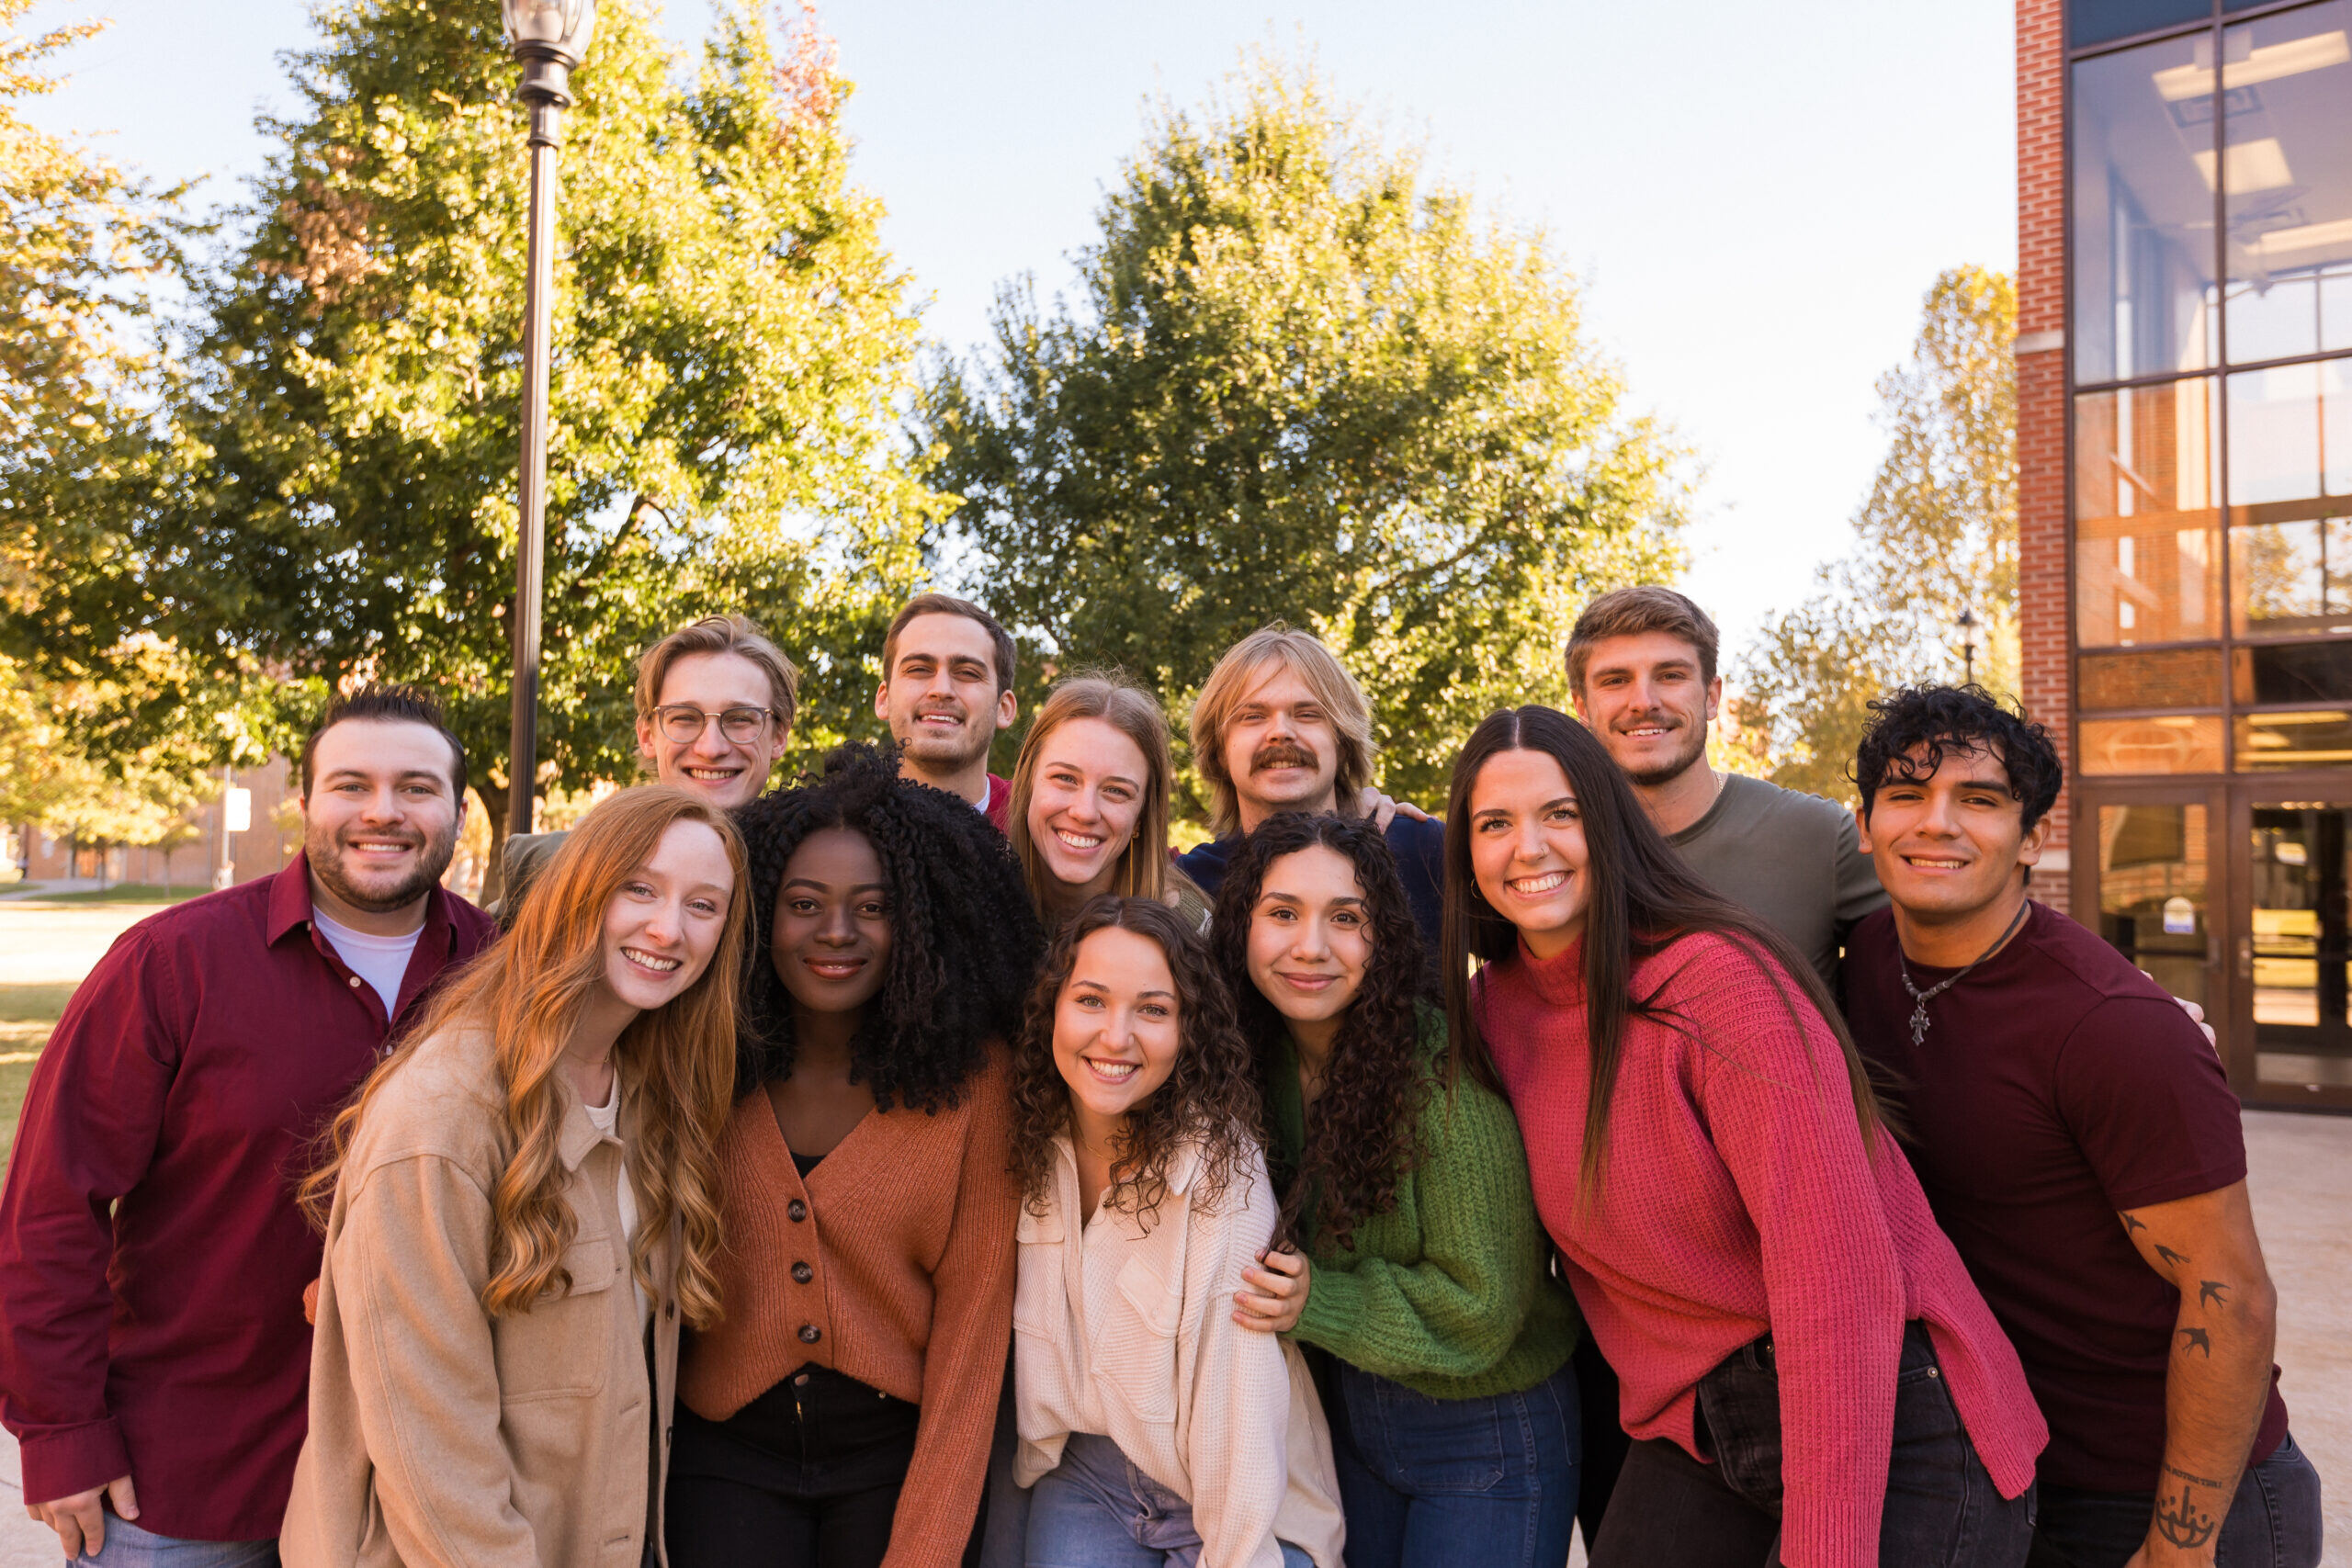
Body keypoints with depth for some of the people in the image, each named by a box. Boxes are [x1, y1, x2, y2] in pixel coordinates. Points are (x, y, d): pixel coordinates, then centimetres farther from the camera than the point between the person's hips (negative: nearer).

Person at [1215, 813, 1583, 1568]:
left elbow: (1481, 1308, -21)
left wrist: (1319, 1306, -28)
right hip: (1346, 1414, 5)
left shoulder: (1447, 1079, -26)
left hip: (1485, 1435, -5)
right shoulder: (1257, 1063, -8)